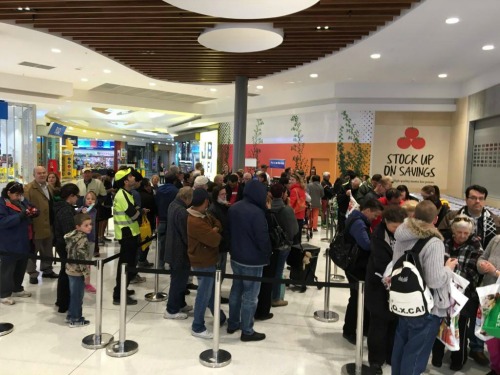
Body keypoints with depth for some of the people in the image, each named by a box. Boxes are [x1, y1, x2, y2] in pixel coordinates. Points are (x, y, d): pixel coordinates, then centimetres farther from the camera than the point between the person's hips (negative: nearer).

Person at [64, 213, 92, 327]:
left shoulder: (72, 235, 6)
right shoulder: (83, 239, -22)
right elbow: (82, 258, -24)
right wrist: (86, 273, -18)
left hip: (70, 269, 9)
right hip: (78, 272, -9)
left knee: (73, 294, 21)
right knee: (77, 296, 4)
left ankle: (71, 315, 32)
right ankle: (75, 319, 15)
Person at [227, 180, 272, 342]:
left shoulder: (233, 208, 2)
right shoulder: (257, 212, -24)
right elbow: (263, 239, -21)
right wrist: (267, 255, -3)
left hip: (235, 257, 8)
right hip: (253, 260, -8)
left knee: (236, 291, 19)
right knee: (249, 296, 3)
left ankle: (233, 324, 32)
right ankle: (247, 331, 14)